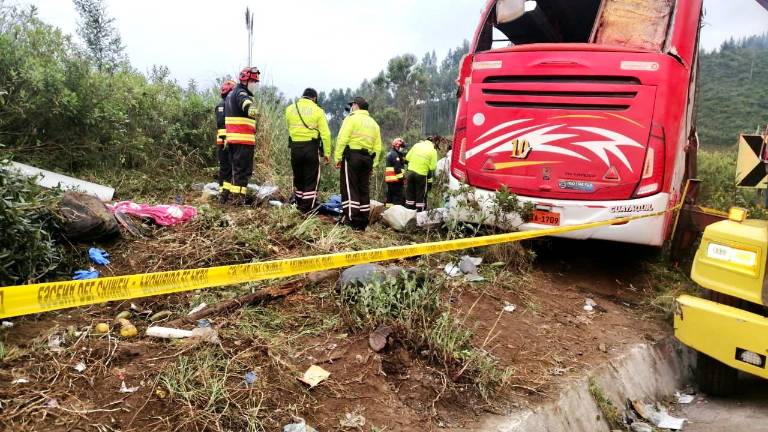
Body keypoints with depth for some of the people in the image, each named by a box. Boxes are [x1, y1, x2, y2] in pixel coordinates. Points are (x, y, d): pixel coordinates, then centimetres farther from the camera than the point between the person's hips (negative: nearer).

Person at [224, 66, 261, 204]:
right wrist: (250, 108, -59)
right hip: (243, 139, -10)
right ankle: (239, 197, -8)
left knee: (236, 167, 19)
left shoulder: (232, 93, 23)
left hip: (232, 138, 10)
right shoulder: (241, 93, -11)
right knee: (243, 169, -7)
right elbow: (245, 102, -37)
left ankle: (234, 193, 28)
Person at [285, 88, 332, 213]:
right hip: (311, 147, -3)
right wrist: (327, 153, -2)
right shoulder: (318, 111, -3)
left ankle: (300, 206, 27)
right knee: (311, 179, 4)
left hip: (295, 147, 4)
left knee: (298, 178, 17)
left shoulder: (290, 109, 6)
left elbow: (289, 128, 11)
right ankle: (308, 209, 2)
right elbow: (325, 134, -6)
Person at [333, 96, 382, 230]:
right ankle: (363, 222, 12)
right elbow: (378, 146, 13)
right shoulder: (374, 123, 19)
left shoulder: (352, 118, -1)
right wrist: (373, 163, 14)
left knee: (350, 188, -5)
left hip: (352, 156, -6)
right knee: (364, 189, 9)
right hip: (367, 158, 6)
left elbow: (342, 139, -12)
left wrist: (338, 157, -11)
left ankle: (351, 219, -11)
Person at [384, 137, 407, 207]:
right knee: (398, 196, -12)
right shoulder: (395, 155, -12)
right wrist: (402, 177, -18)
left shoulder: (390, 154, 22)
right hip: (395, 179, -10)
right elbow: (397, 168, -19)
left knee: (391, 195, 12)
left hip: (389, 179, 10)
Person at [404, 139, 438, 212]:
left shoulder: (417, 145, 4)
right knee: (421, 195, 8)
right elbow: (433, 167, -10)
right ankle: (419, 211, 11)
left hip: (411, 171, 3)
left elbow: (407, 157, 6)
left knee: (409, 193, 15)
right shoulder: (433, 151, -5)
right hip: (421, 174, -3)